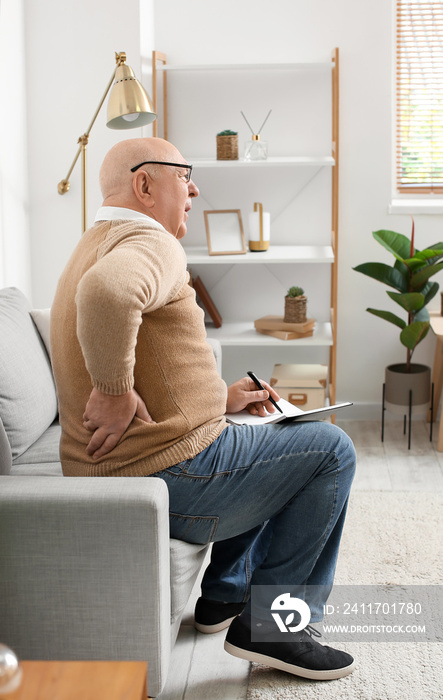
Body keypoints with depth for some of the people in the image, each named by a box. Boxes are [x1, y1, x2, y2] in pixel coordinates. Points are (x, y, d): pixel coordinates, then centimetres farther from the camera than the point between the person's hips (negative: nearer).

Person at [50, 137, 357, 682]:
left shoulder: (95, 247, 19)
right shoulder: (152, 244, -16)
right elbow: (107, 293, -42)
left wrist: (220, 398, 17)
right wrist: (115, 391, -29)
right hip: (169, 478, -10)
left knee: (263, 441, 31)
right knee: (331, 450, 1)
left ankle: (225, 595, 31)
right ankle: (270, 624, 4)